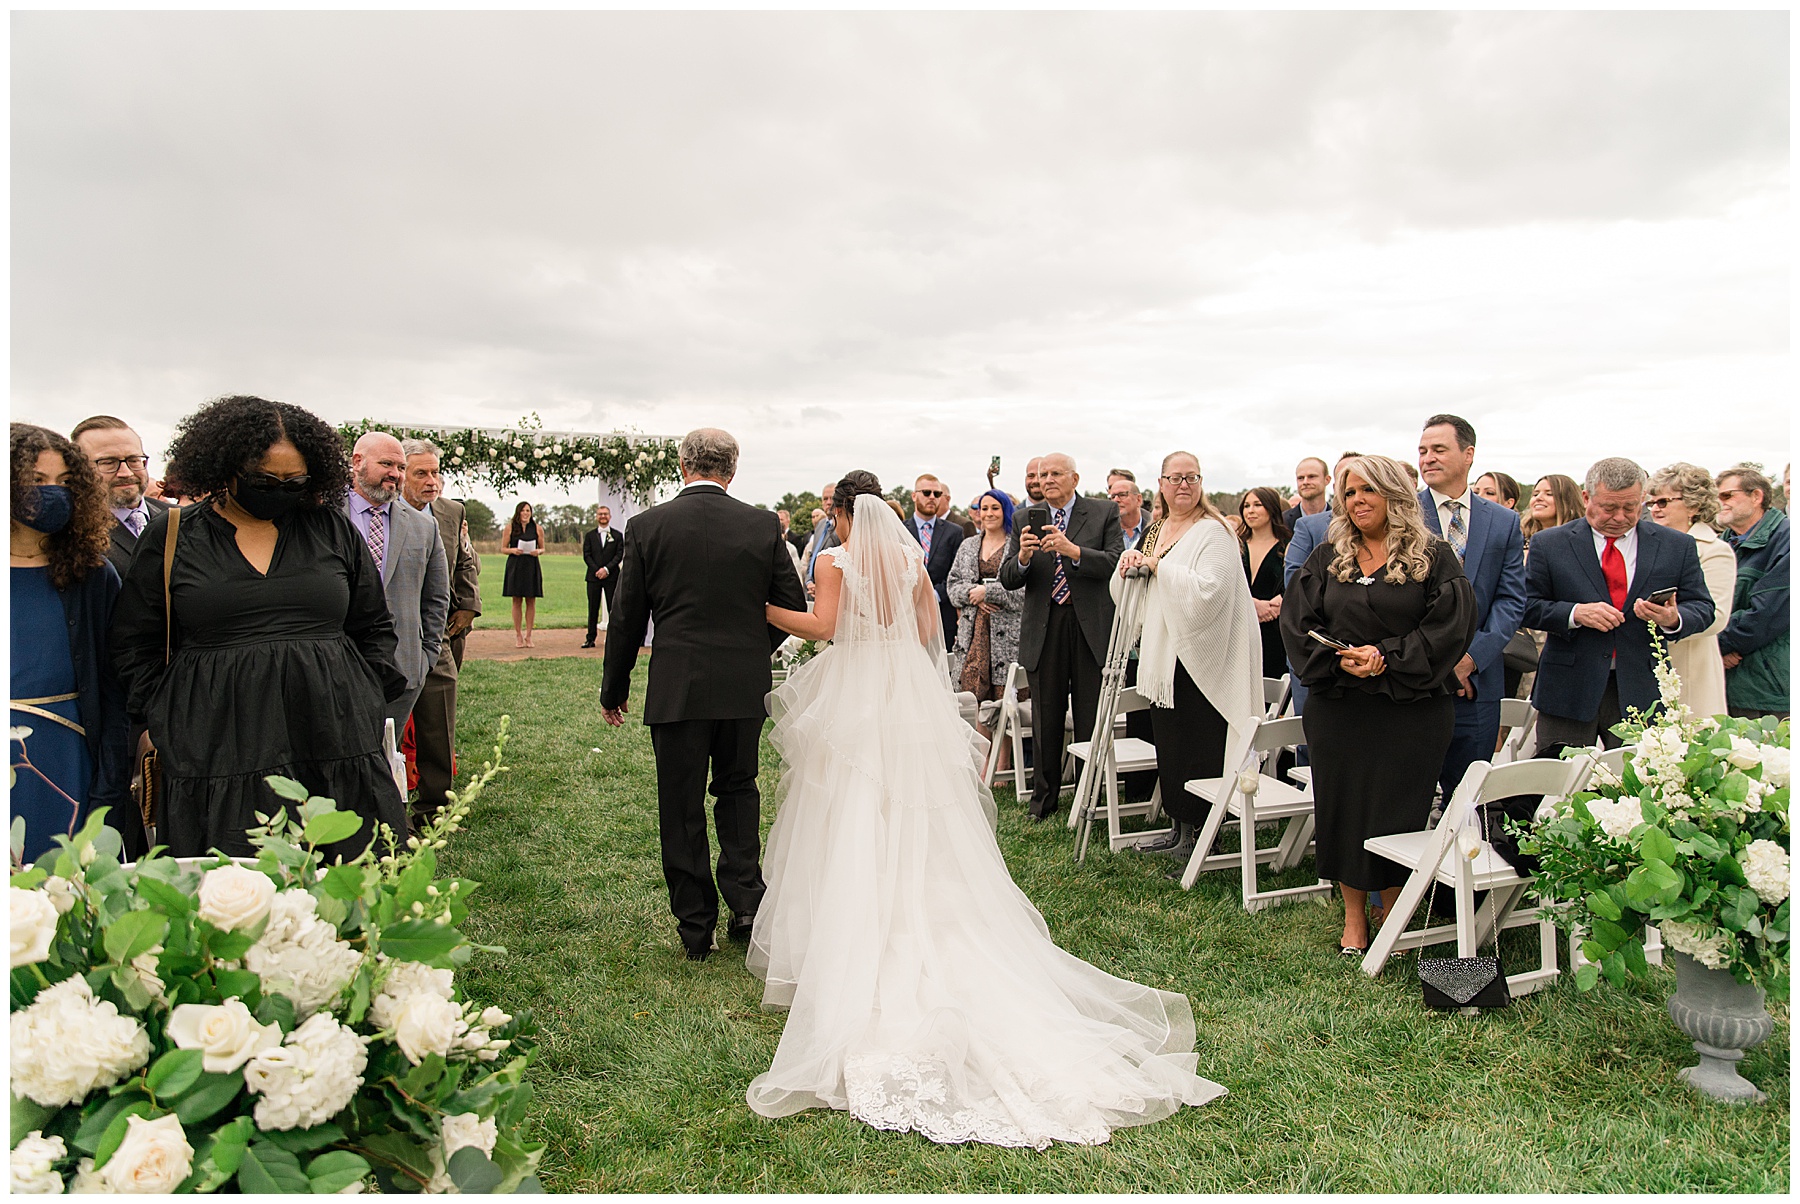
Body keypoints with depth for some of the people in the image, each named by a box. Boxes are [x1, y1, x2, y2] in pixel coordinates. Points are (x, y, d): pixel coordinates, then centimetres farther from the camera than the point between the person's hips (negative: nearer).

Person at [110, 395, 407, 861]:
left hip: (337, 746, 1)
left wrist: (366, 702, 6)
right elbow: (135, 645, 11)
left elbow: (374, 627, 15)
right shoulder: (169, 537, 7)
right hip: (217, 750, -1)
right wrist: (165, 724, 3)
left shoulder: (332, 529, 10)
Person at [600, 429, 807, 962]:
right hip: (745, 687, 2)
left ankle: (696, 927, 19)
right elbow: (794, 604, 2)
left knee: (682, 810, 10)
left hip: (676, 688, -1)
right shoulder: (763, 525, -2)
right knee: (737, 789, 21)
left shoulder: (647, 526, -5)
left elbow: (626, 617, -2)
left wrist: (614, 688, 10)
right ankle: (745, 898, 12)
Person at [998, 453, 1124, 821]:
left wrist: (1074, 551, -25)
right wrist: (1023, 557, -18)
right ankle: (1043, 799, 22)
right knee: (1045, 720, 9)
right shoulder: (1025, 520, 8)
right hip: (1044, 629, 2)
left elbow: (1116, 563, -11)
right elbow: (1007, 580, 3)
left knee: (1091, 720, 4)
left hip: (1091, 628, -2)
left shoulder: (1104, 513, 3)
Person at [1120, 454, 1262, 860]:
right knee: (1168, 745, 14)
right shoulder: (1154, 533, 14)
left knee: (1199, 748, -1)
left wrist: (1159, 566, -18)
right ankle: (1177, 828, 26)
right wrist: (1127, 568, -4)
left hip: (1201, 658, -8)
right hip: (1162, 655, 8)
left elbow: (1208, 591, -24)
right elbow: (1124, 597, 17)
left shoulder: (1214, 532, -10)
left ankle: (1198, 834, 11)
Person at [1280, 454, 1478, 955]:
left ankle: (1392, 916, 22)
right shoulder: (1326, 559, 9)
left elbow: (1449, 625, -8)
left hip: (1411, 709, -2)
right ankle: (1353, 914, 22)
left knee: (1398, 811, 2)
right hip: (1337, 708, 3)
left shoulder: (1433, 557, 1)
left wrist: (1387, 659, -17)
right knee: (1342, 806, 7)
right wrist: (1341, 661, -14)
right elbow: (1297, 622, 2)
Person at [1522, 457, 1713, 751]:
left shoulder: (1677, 546, 8)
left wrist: (1674, 620, -14)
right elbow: (1528, 606, 0)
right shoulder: (1548, 544, 3)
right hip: (1568, 692, -1)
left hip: (1642, 693, 1)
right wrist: (1575, 613, -16)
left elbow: (1702, 608, 8)